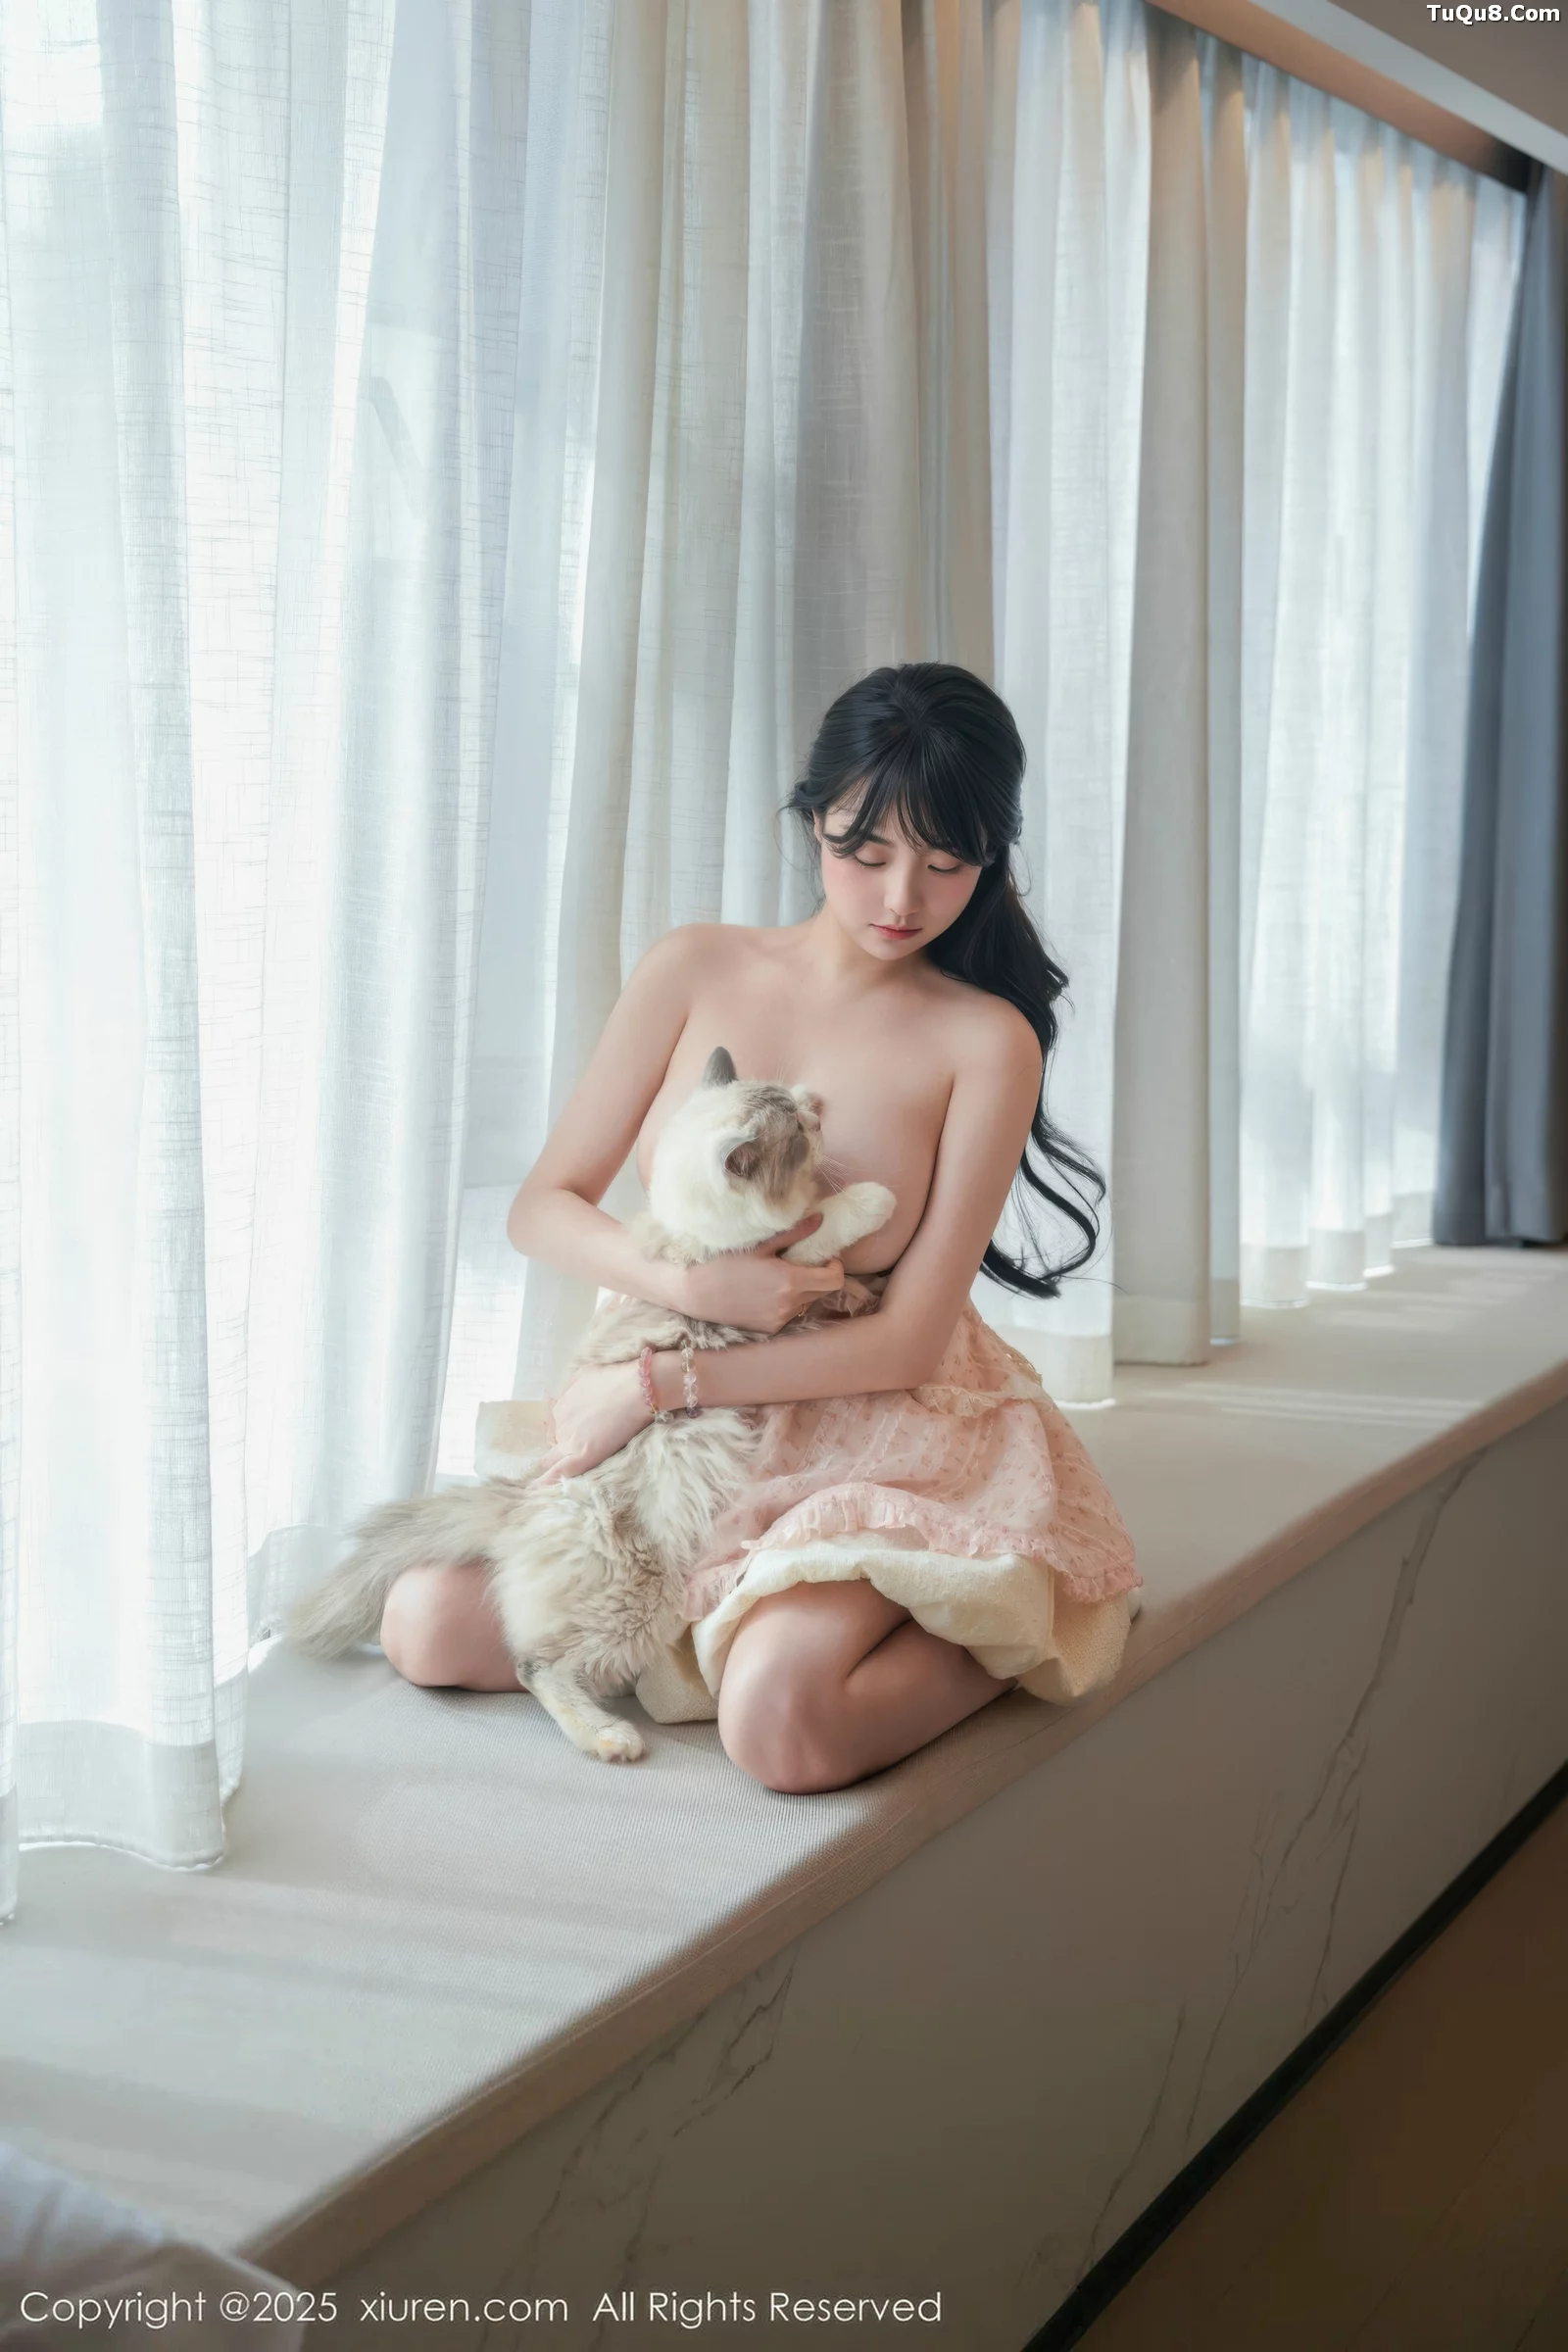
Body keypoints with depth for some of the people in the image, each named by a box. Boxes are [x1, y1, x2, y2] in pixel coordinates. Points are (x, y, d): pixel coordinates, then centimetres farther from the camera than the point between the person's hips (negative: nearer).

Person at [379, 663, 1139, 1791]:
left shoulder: (987, 1042, -8)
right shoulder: (697, 968, 1)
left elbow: (911, 1336, -12)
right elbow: (545, 1207, 2)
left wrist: (654, 1382, -16)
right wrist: (693, 1283, -19)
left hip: (872, 1434, -4)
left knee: (783, 1726, -30)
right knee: (426, 1623, -13)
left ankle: (991, 1636, -1)